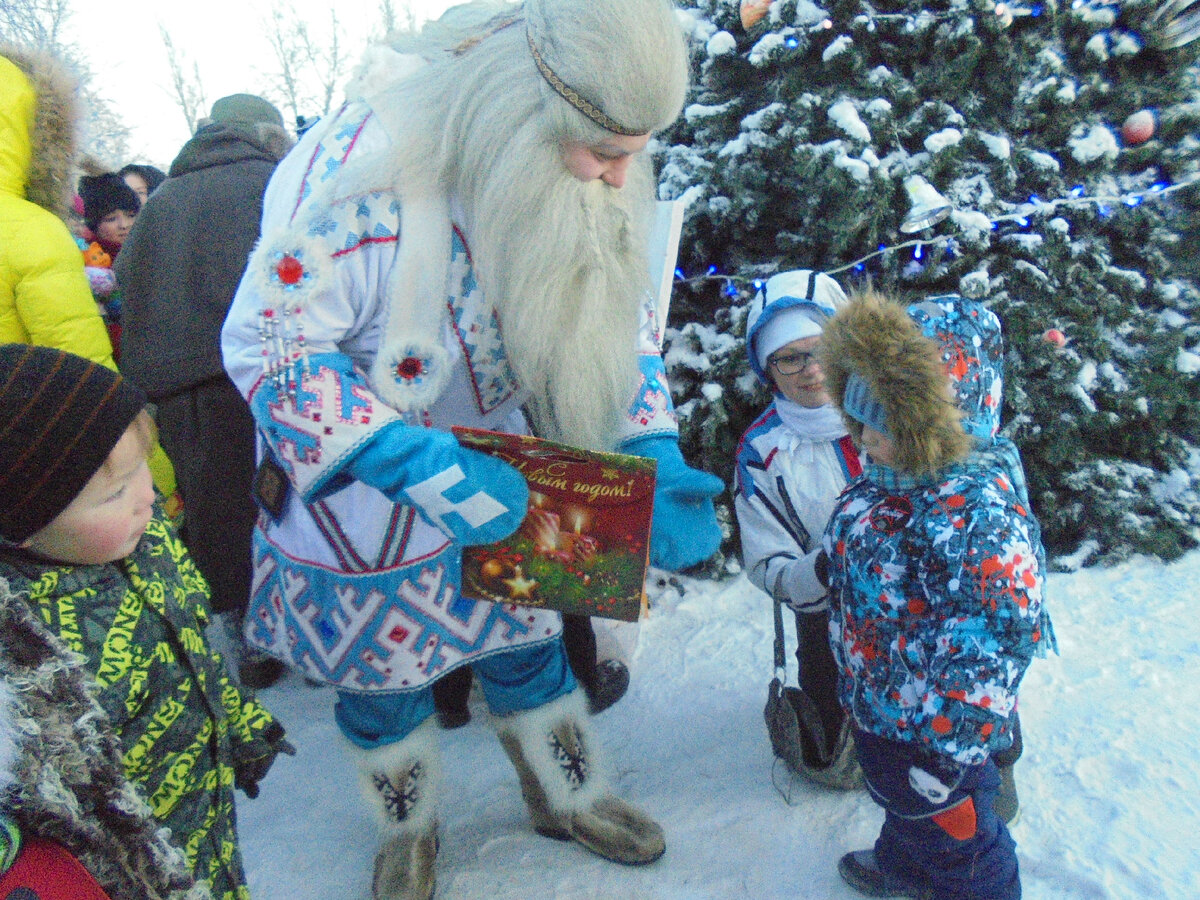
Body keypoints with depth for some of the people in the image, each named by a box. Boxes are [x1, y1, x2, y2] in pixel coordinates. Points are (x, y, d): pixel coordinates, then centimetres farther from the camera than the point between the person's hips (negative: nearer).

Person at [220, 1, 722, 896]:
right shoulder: (362, 166, -33)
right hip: (358, 489, -3)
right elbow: (267, 346, -28)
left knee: (525, 635, 19)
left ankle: (567, 794, 49)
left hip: (500, 468, 4)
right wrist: (425, 469, -36)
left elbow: (623, 320, -2)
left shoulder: (592, 177, -13)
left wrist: (654, 455, -15)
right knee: (381, 665, 16)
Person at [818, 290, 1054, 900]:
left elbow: (985, 656, -31)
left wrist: (945, 756, -25)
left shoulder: (981, 517, -35)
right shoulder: (889, 479, -6)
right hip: (873, 706, 9)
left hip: (930, 733, -8)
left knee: (952, 835, 20)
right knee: (903, 805, 35)